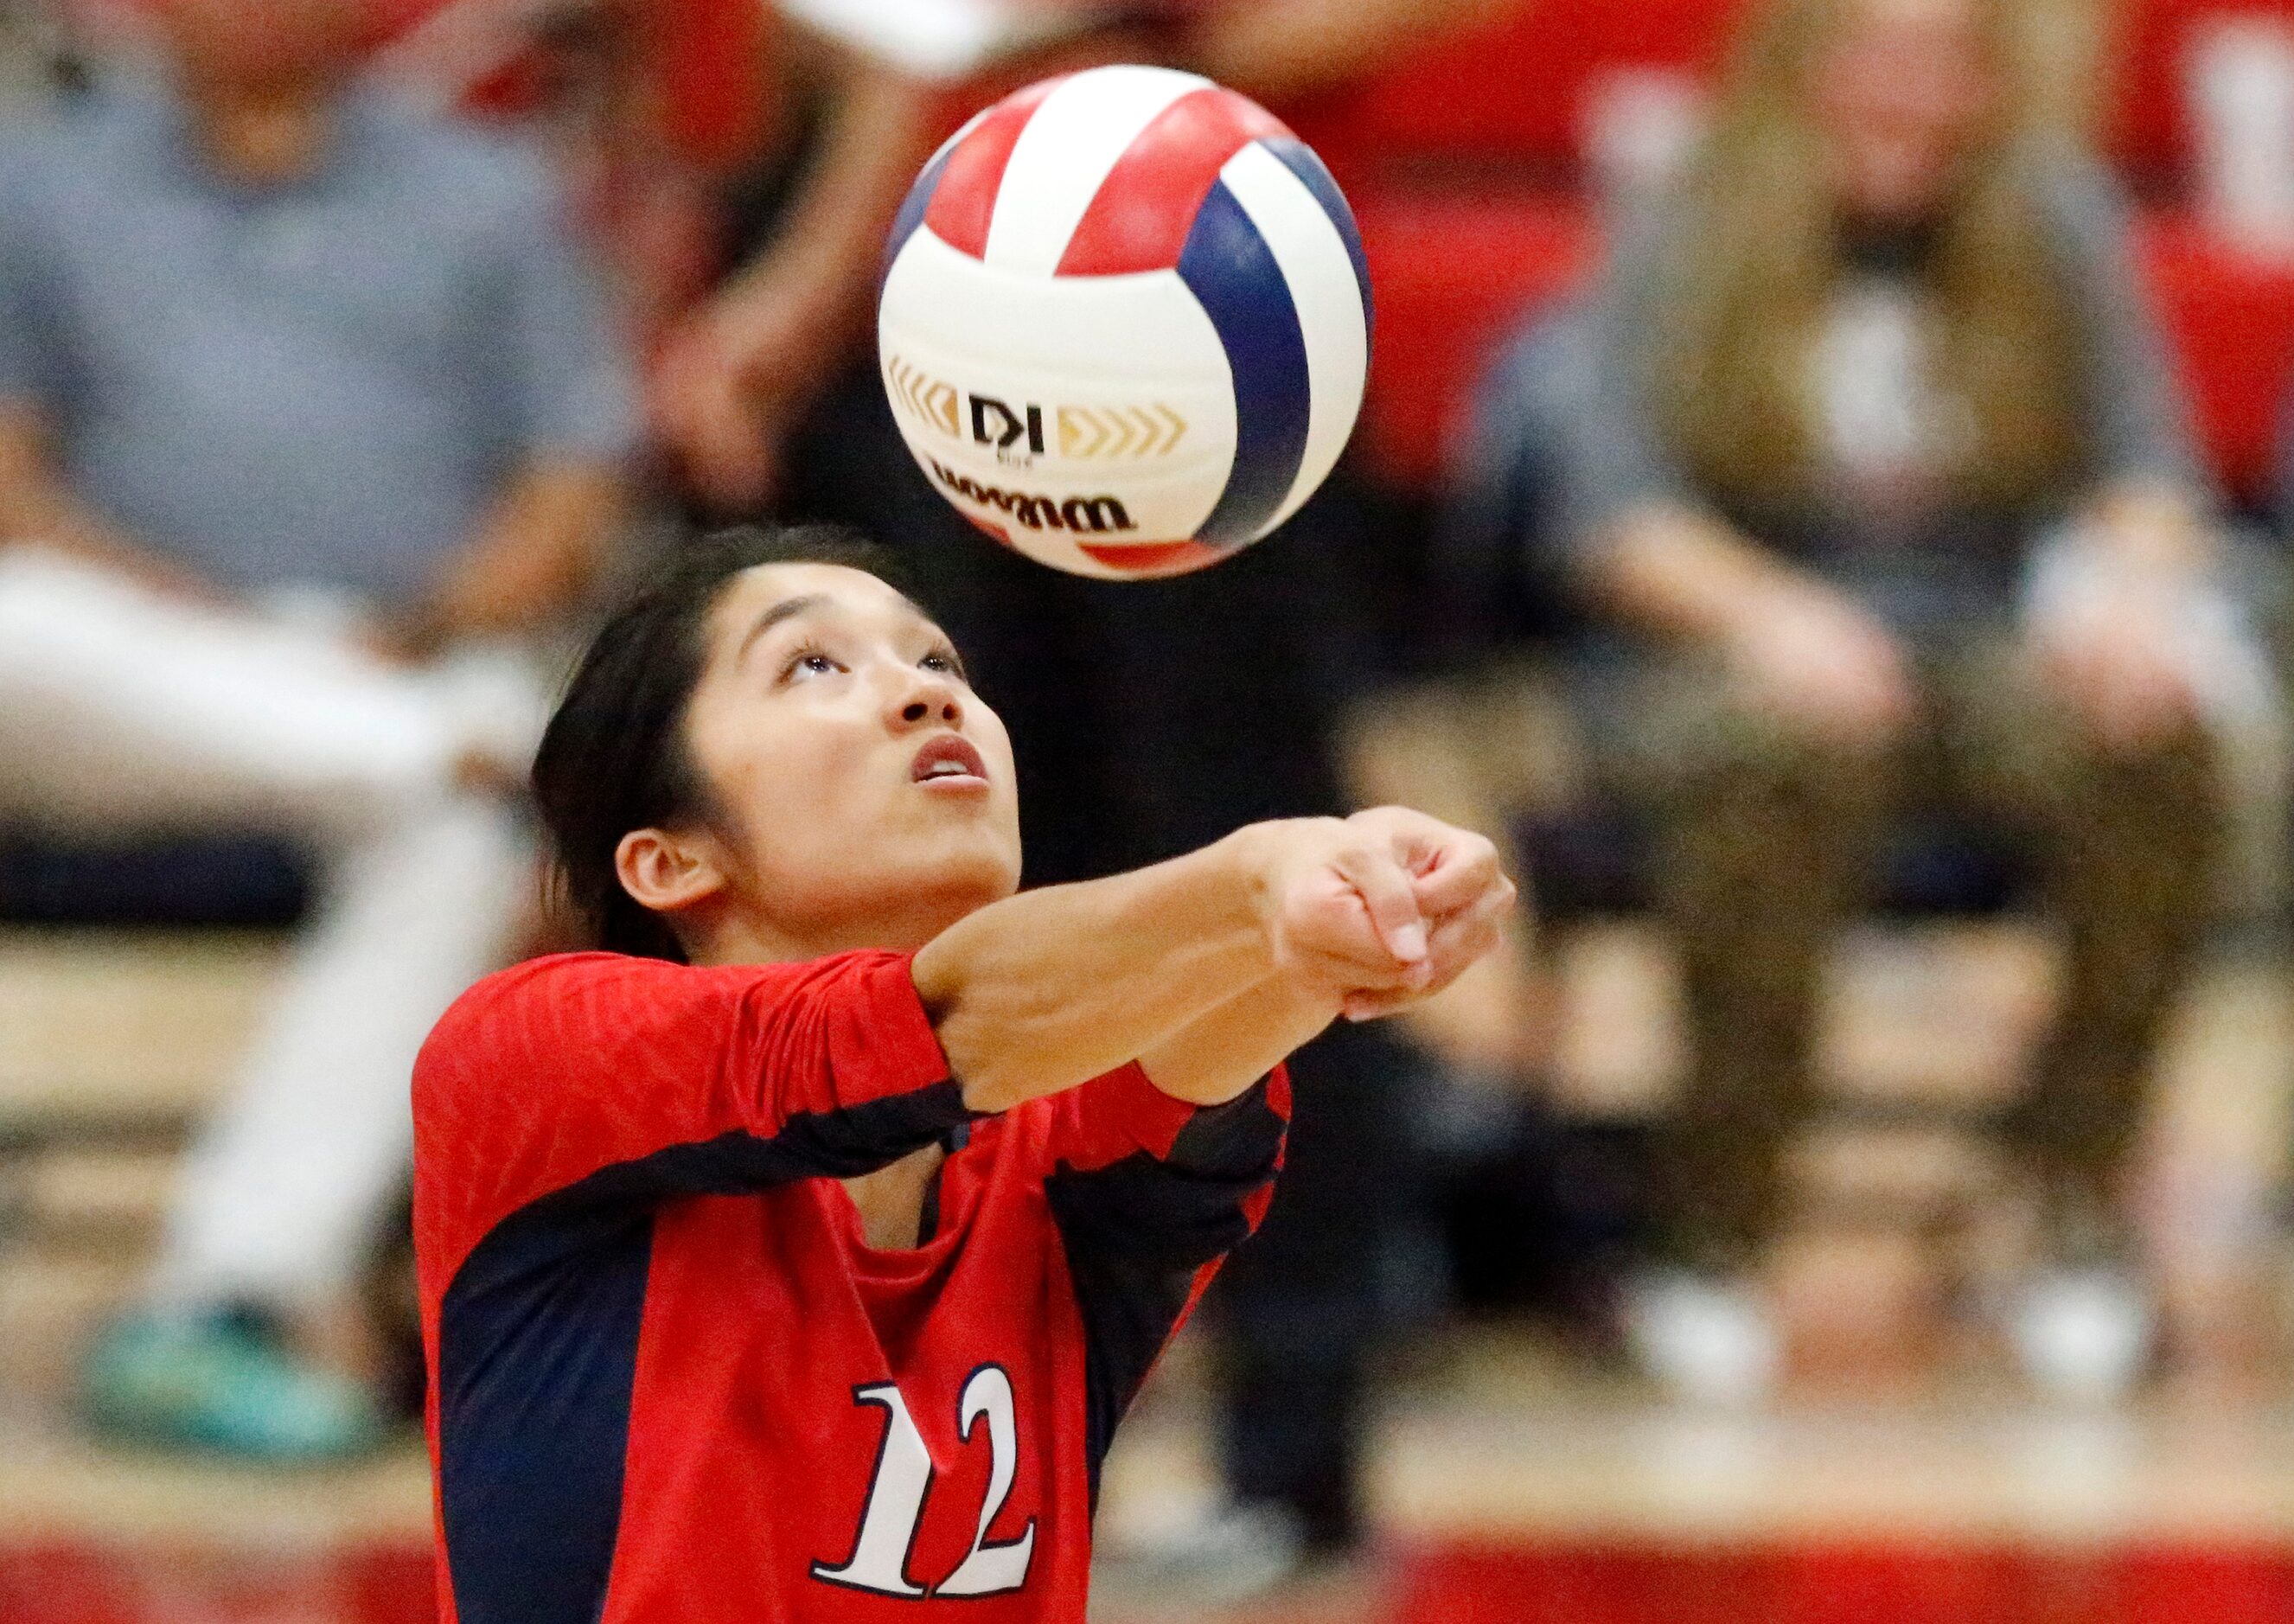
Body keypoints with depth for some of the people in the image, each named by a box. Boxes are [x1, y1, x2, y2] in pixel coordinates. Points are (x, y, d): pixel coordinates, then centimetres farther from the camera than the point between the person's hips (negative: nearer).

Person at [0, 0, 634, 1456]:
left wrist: (423, 632, -11)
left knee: (460, 851, -36)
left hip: (411, 666, 0)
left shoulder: (485, 201, 19)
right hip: (146, 656, 0)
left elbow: (571, 508, 9)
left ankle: (231, 1294, -41)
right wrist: (201, 613, -12)